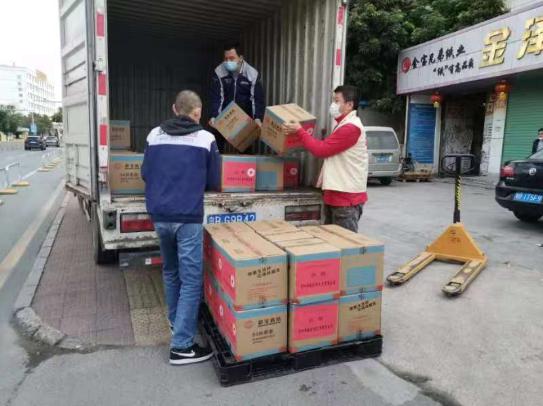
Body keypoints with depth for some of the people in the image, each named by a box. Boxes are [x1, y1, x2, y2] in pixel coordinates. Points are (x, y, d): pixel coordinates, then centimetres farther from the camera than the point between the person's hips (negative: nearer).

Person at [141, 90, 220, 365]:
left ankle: (175, 320, 39)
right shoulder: (205, 138, -3)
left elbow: (145, 174, 14)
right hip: (187, 217, -5)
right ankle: (181, 346, 3)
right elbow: (213, 182, 4)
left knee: (170, 271, 23)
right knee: (192, 280, 2)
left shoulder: (154, 135, 6)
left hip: (159, 215, 5)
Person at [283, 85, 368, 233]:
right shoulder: (343, 125, 17)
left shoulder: (351, 127, -18)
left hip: (347, 196, -10)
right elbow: (328, 148, 18)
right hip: (336, 193, 10)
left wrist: (299, 131, -10)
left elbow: (321, 150, -19)